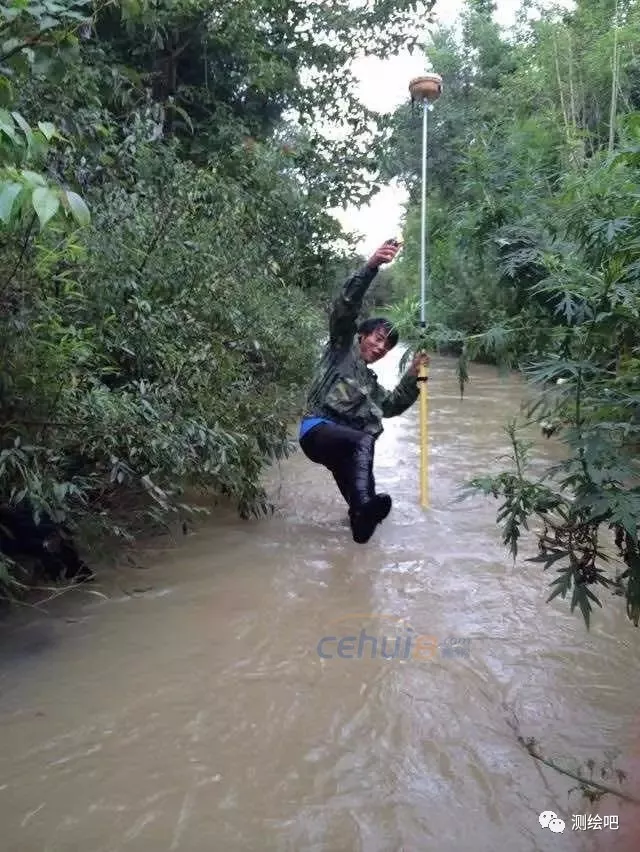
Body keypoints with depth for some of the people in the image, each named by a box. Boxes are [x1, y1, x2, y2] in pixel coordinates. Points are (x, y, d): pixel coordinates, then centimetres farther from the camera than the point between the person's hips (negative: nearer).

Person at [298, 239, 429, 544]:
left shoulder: (370, 382, 33)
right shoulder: (342, 346, 14)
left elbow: (393, 405, 28)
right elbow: (344, 307, -2)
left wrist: (412, 376, 15)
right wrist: (371, 266, -15)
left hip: (343, 445, 8)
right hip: (318, 429, -8)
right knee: (364, 440, -38)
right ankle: (365, 505, -56)